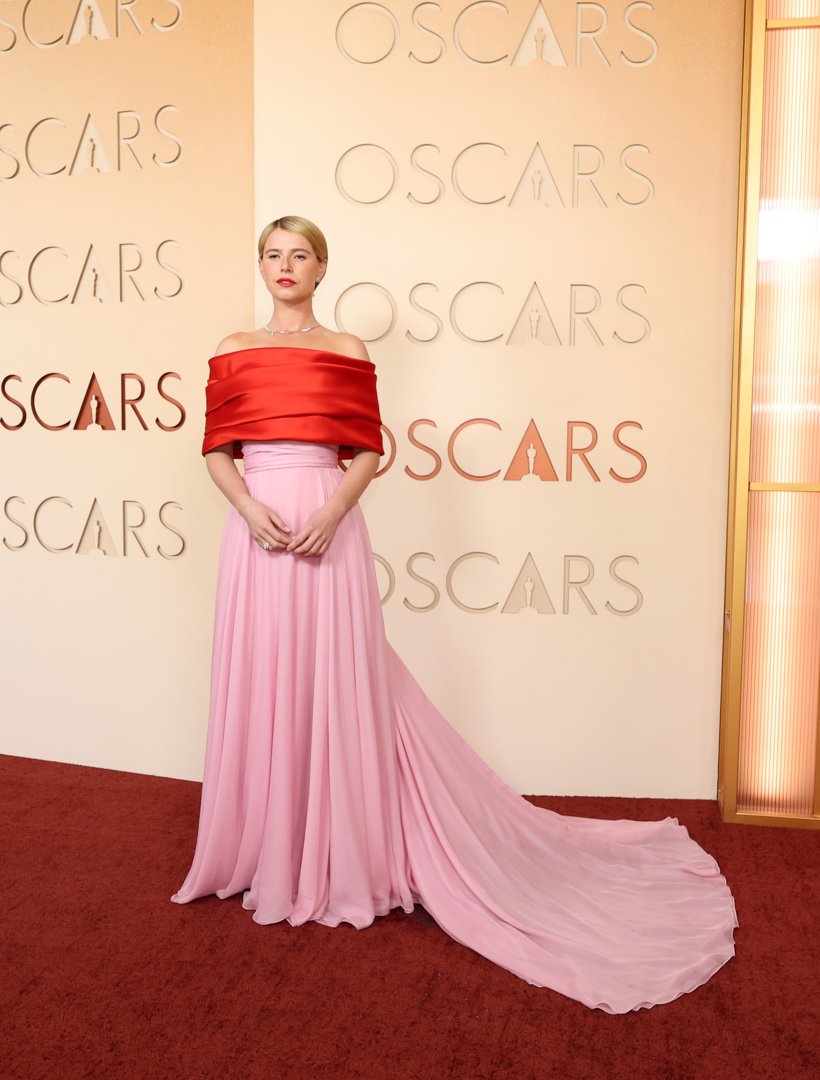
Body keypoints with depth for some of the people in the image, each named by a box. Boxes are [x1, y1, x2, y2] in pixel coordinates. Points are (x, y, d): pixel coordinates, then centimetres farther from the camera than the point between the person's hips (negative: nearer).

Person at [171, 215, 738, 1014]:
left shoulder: (347, 351, 6)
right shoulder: (233, 352, 12)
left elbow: (368, 452, 1)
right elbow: (217, 451, 6)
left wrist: (331, 512, -15)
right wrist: (250, 507, -12)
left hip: (329, 532, -2)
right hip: (256, 531, 2)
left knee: (335, 685, 0)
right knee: (259, 686, 7)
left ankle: (342, 856, 16)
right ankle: (264, 852, 25)